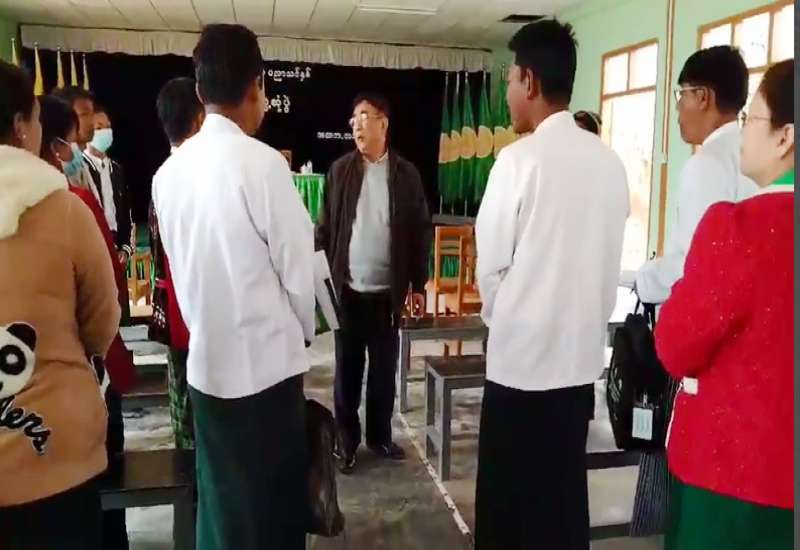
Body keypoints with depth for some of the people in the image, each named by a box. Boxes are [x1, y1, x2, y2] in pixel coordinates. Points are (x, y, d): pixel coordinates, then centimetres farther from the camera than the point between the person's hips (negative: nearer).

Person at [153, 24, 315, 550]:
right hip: (266, 359, -6)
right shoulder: (261, 161, -16)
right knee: (273, 504, 10)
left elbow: (182, 265, 9)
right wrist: (305, 330, 6)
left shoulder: (170, 170, 3)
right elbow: (298, 263, -12)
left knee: (219, 498, 19)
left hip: (206, 358, 6)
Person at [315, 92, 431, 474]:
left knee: (384, 369, 11)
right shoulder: (340, 170, 3)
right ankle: (347, 441, 24)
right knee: (347, 370, 10)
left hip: (388, 291, 0)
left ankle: (379, 435, 28)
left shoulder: (406, 174, 1)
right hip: (347, 290, 0)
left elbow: (420, 232, 3)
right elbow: (325, 228, 3)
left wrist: (418, 285, 1)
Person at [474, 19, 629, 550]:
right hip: (582, 354, 6)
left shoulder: (521, 158, -14)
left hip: (522, 355, -5)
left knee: (508, 501, 10)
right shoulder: (609, 161, 2)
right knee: (565, 495, 18)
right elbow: (608, 260, 8)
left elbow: (491, 262, -8)